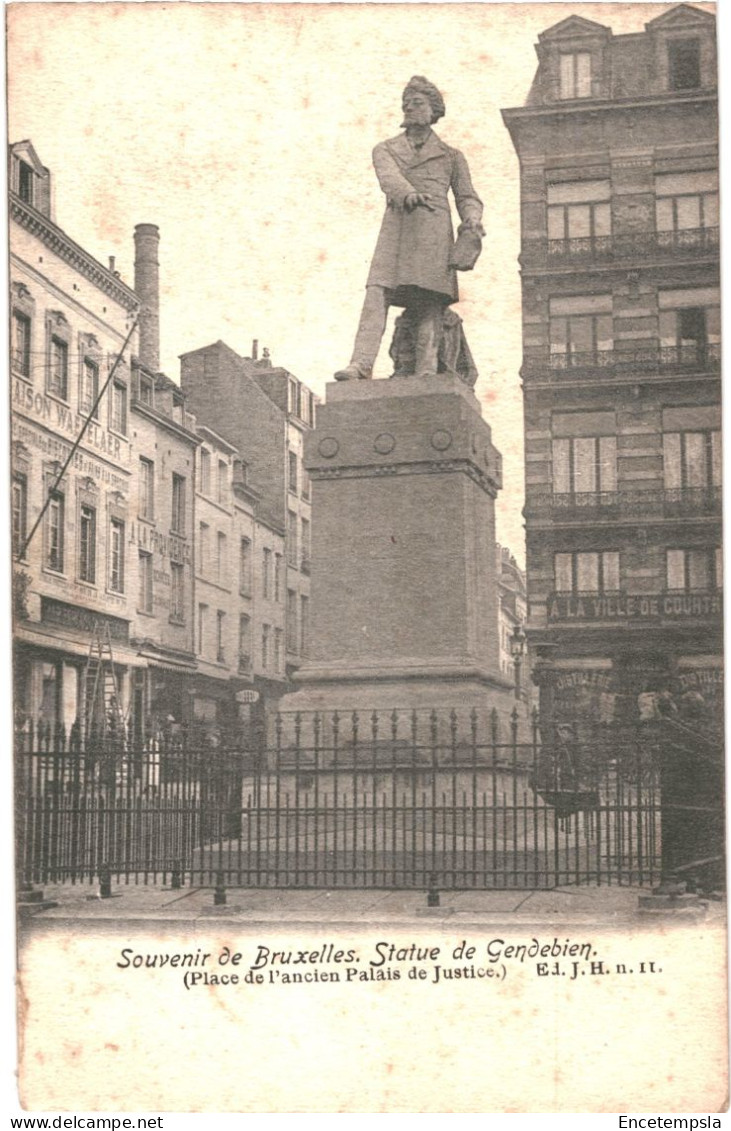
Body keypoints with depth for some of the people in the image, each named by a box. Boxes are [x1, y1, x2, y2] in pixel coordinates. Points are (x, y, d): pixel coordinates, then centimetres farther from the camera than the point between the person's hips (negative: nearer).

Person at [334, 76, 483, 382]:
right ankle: (361, 364, -28)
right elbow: (388, 177, 0)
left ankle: (426, 374, -15)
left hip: (434, 233, 0)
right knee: (377, 294, -17)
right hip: (395, 230, 1)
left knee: (430, 304, -10)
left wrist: (472, 221, -7)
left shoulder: (450, 156, 21)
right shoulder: (385, 149, 21)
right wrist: (407, 193, -24)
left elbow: (467, 197, 17)